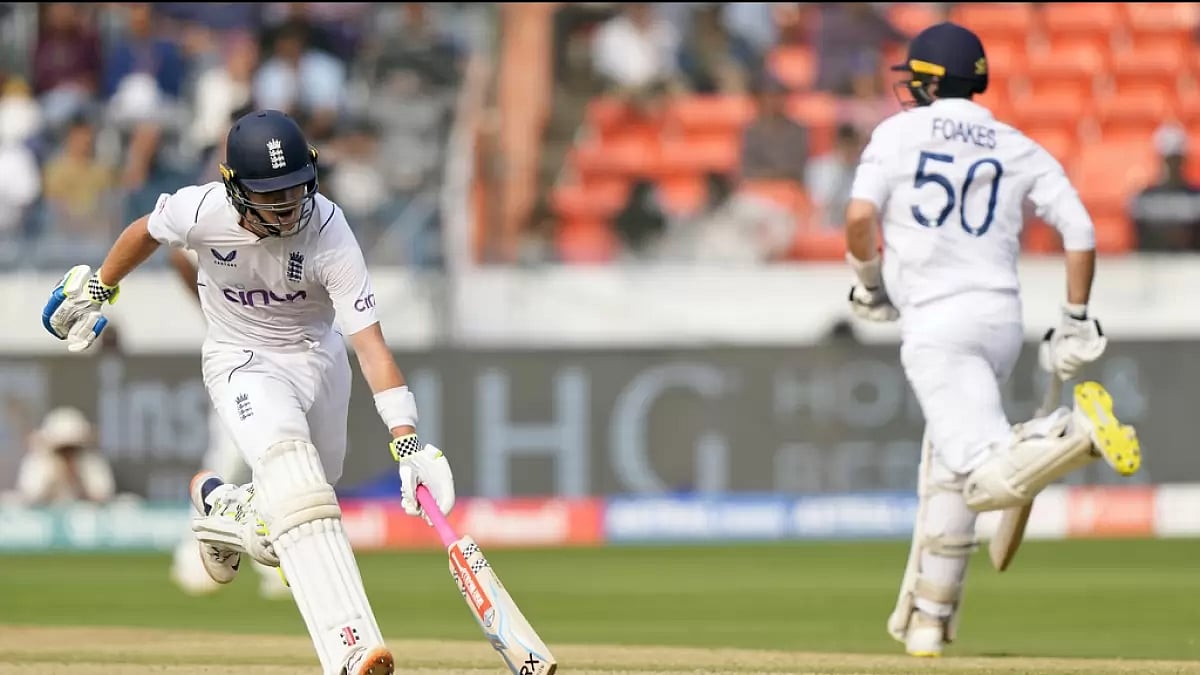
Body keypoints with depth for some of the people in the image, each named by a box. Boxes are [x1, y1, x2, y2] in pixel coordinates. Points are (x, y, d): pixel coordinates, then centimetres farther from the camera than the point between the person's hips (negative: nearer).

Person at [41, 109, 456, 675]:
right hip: (241, 361, -2)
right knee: (295, 485, -27)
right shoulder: (202, 211, -26)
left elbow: (371, 345, -33)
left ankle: (221, 506, 48)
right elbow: (146, 231, -1)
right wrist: (97, 292, 15)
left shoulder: (329, 236, -29)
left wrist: (407, 441, -43)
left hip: (316, 353, 2)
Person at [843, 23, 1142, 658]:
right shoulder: (1019, 148, 13)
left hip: (937, 326, -6)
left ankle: (1077, 432, -42)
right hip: (1002, 320, 6)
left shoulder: (898, 132, 4)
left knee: (988, 479, -18)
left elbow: (860, 216, -10)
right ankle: (926, 620, 19)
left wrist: (869, 282, 8)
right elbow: (1080, 231, 5)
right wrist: (1076, 324, 12)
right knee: (942, 472, 20)